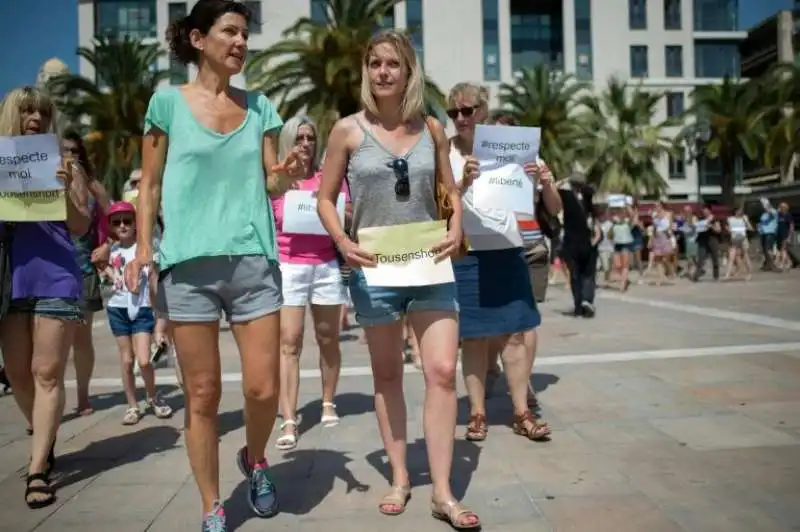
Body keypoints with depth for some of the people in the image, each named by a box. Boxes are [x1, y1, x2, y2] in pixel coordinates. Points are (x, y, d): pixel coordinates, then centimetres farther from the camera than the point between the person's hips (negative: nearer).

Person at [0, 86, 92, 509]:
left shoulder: (62, 162, 6)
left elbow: (81, 227, 3)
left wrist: (66, 190, -14)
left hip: (55, 277, -3)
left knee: (47, 374, -3)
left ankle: (37, 469, -1)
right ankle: (46, 444, 30)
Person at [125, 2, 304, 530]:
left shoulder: (259, 106, 12)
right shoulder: (168, 102, 5)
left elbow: (268, 184, 12)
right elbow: (151, 185, 7)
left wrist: (285, 176, -10)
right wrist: (144, 247, -5)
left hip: (254, 260, 2)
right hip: (189, 262, -2)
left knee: (263, 389, -1)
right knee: (203, 394, 3)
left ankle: (255, 460, 32)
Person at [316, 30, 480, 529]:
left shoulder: (432, 128, 5)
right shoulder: (349, 129, -1)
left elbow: (451, 191, 13)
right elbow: (326, 199, 2)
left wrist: (456, 230, -5)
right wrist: (343, 241, -14)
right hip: (375, 270, -1)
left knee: (443, 371, -5)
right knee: (387, 376, 11)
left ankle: (443, 492, 6)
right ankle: (400, 478, 26)